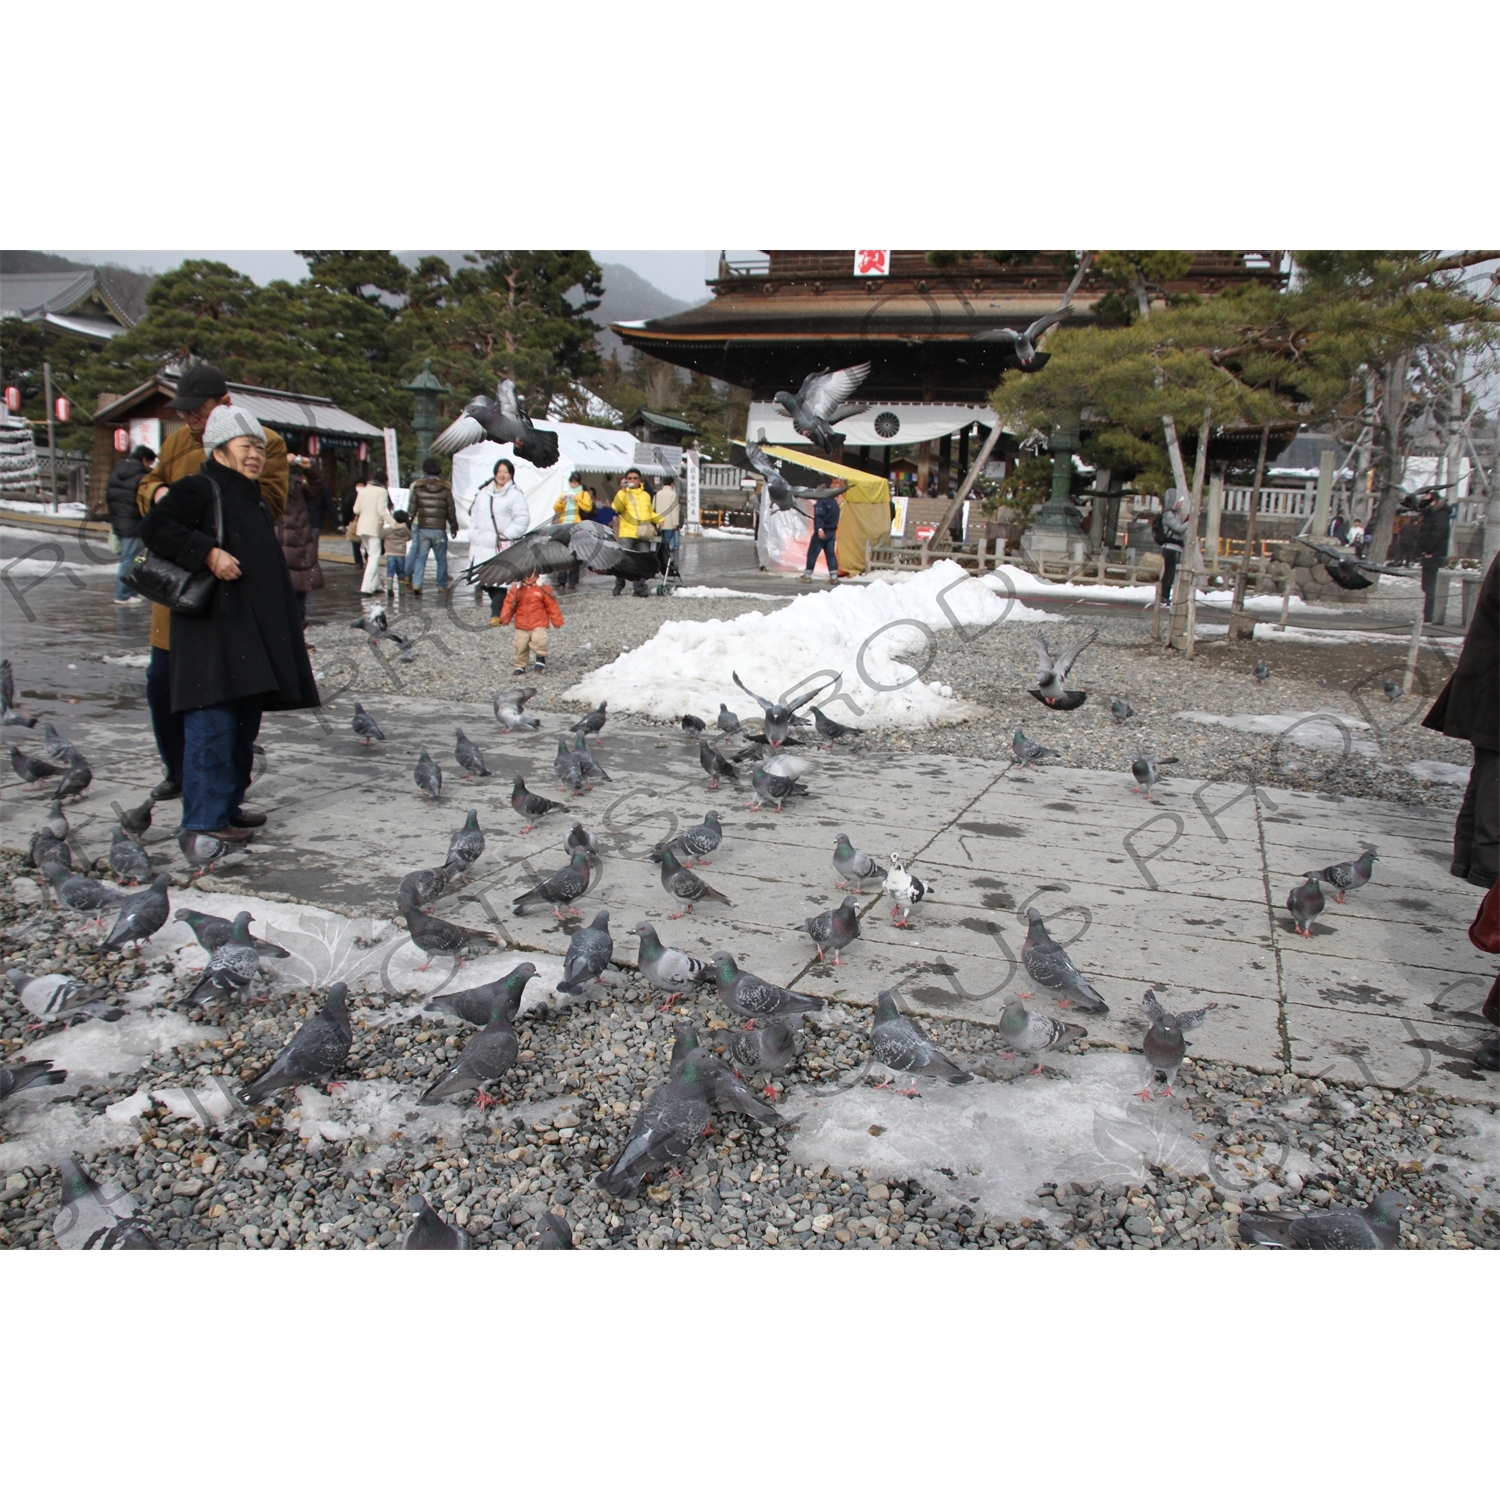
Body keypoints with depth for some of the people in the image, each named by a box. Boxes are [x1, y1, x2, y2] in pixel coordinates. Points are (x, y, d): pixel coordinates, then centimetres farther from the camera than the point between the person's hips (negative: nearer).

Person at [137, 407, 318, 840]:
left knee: (245, 722, 13)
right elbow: (154, 526, -16)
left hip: (254, 630, 10)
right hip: (213, 628, -9)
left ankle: (228, 804, 23)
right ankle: (205, 819, -8)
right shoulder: (200, 489, -3)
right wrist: (208, 552, -23)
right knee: (213, 724, -11)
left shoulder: (255, 499, 23)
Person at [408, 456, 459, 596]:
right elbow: (451, 511, 4)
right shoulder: (445, 489, 0)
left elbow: (411, 508, 2)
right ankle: (442, 585, 19)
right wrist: (454, 527, 15)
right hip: (439, 529, -1)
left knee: (420, 556, 4)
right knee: (441, 558, 11)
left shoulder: (417, 487, 1)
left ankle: (416, 583, -11)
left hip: (422, 528, 1)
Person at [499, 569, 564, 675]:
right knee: (520, 646, 3)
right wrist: (504, 619, -4)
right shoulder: (517, 590, 5)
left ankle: (541, 657, 0)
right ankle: (520, 667, 20)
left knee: (539, 640, -26)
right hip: (521, 626, 3)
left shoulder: (543, 589, 0)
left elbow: (552, 606, 0)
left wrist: (557, 622, -1)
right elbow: (508, 604, 6)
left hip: (539, 624, -3)